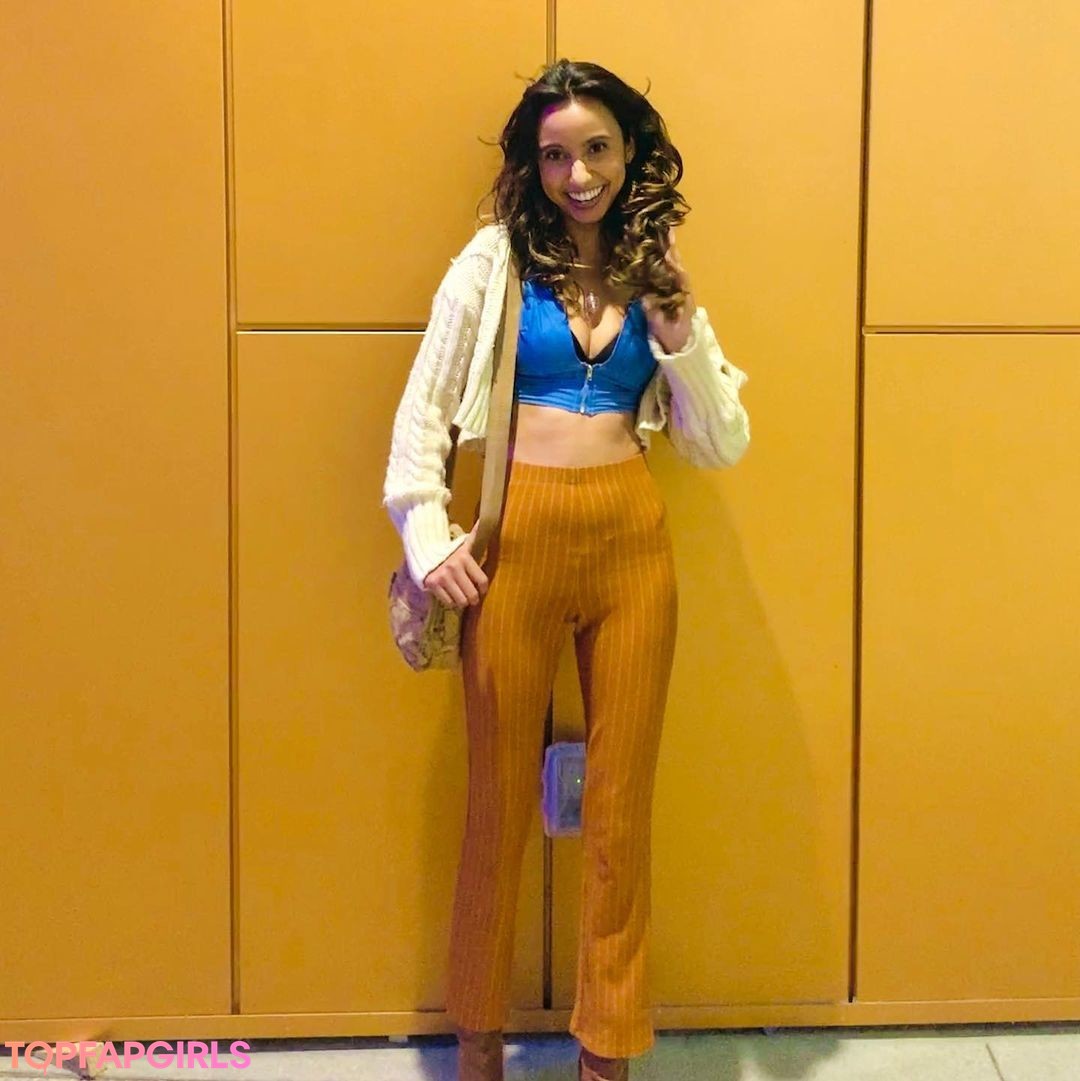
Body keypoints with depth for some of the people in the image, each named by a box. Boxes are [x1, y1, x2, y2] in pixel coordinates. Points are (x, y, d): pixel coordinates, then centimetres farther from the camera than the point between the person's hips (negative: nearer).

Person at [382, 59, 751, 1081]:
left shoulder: (657, 275, 9)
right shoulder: (494, 260, 2)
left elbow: (721, 445, 7)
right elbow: (422, 410, 0)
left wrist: (680, 336, -6)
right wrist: (427, 535, -10)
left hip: (634, 542, 2)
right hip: (520, 538, -2)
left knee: (621, 801, 8)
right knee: (501, 794, 8)